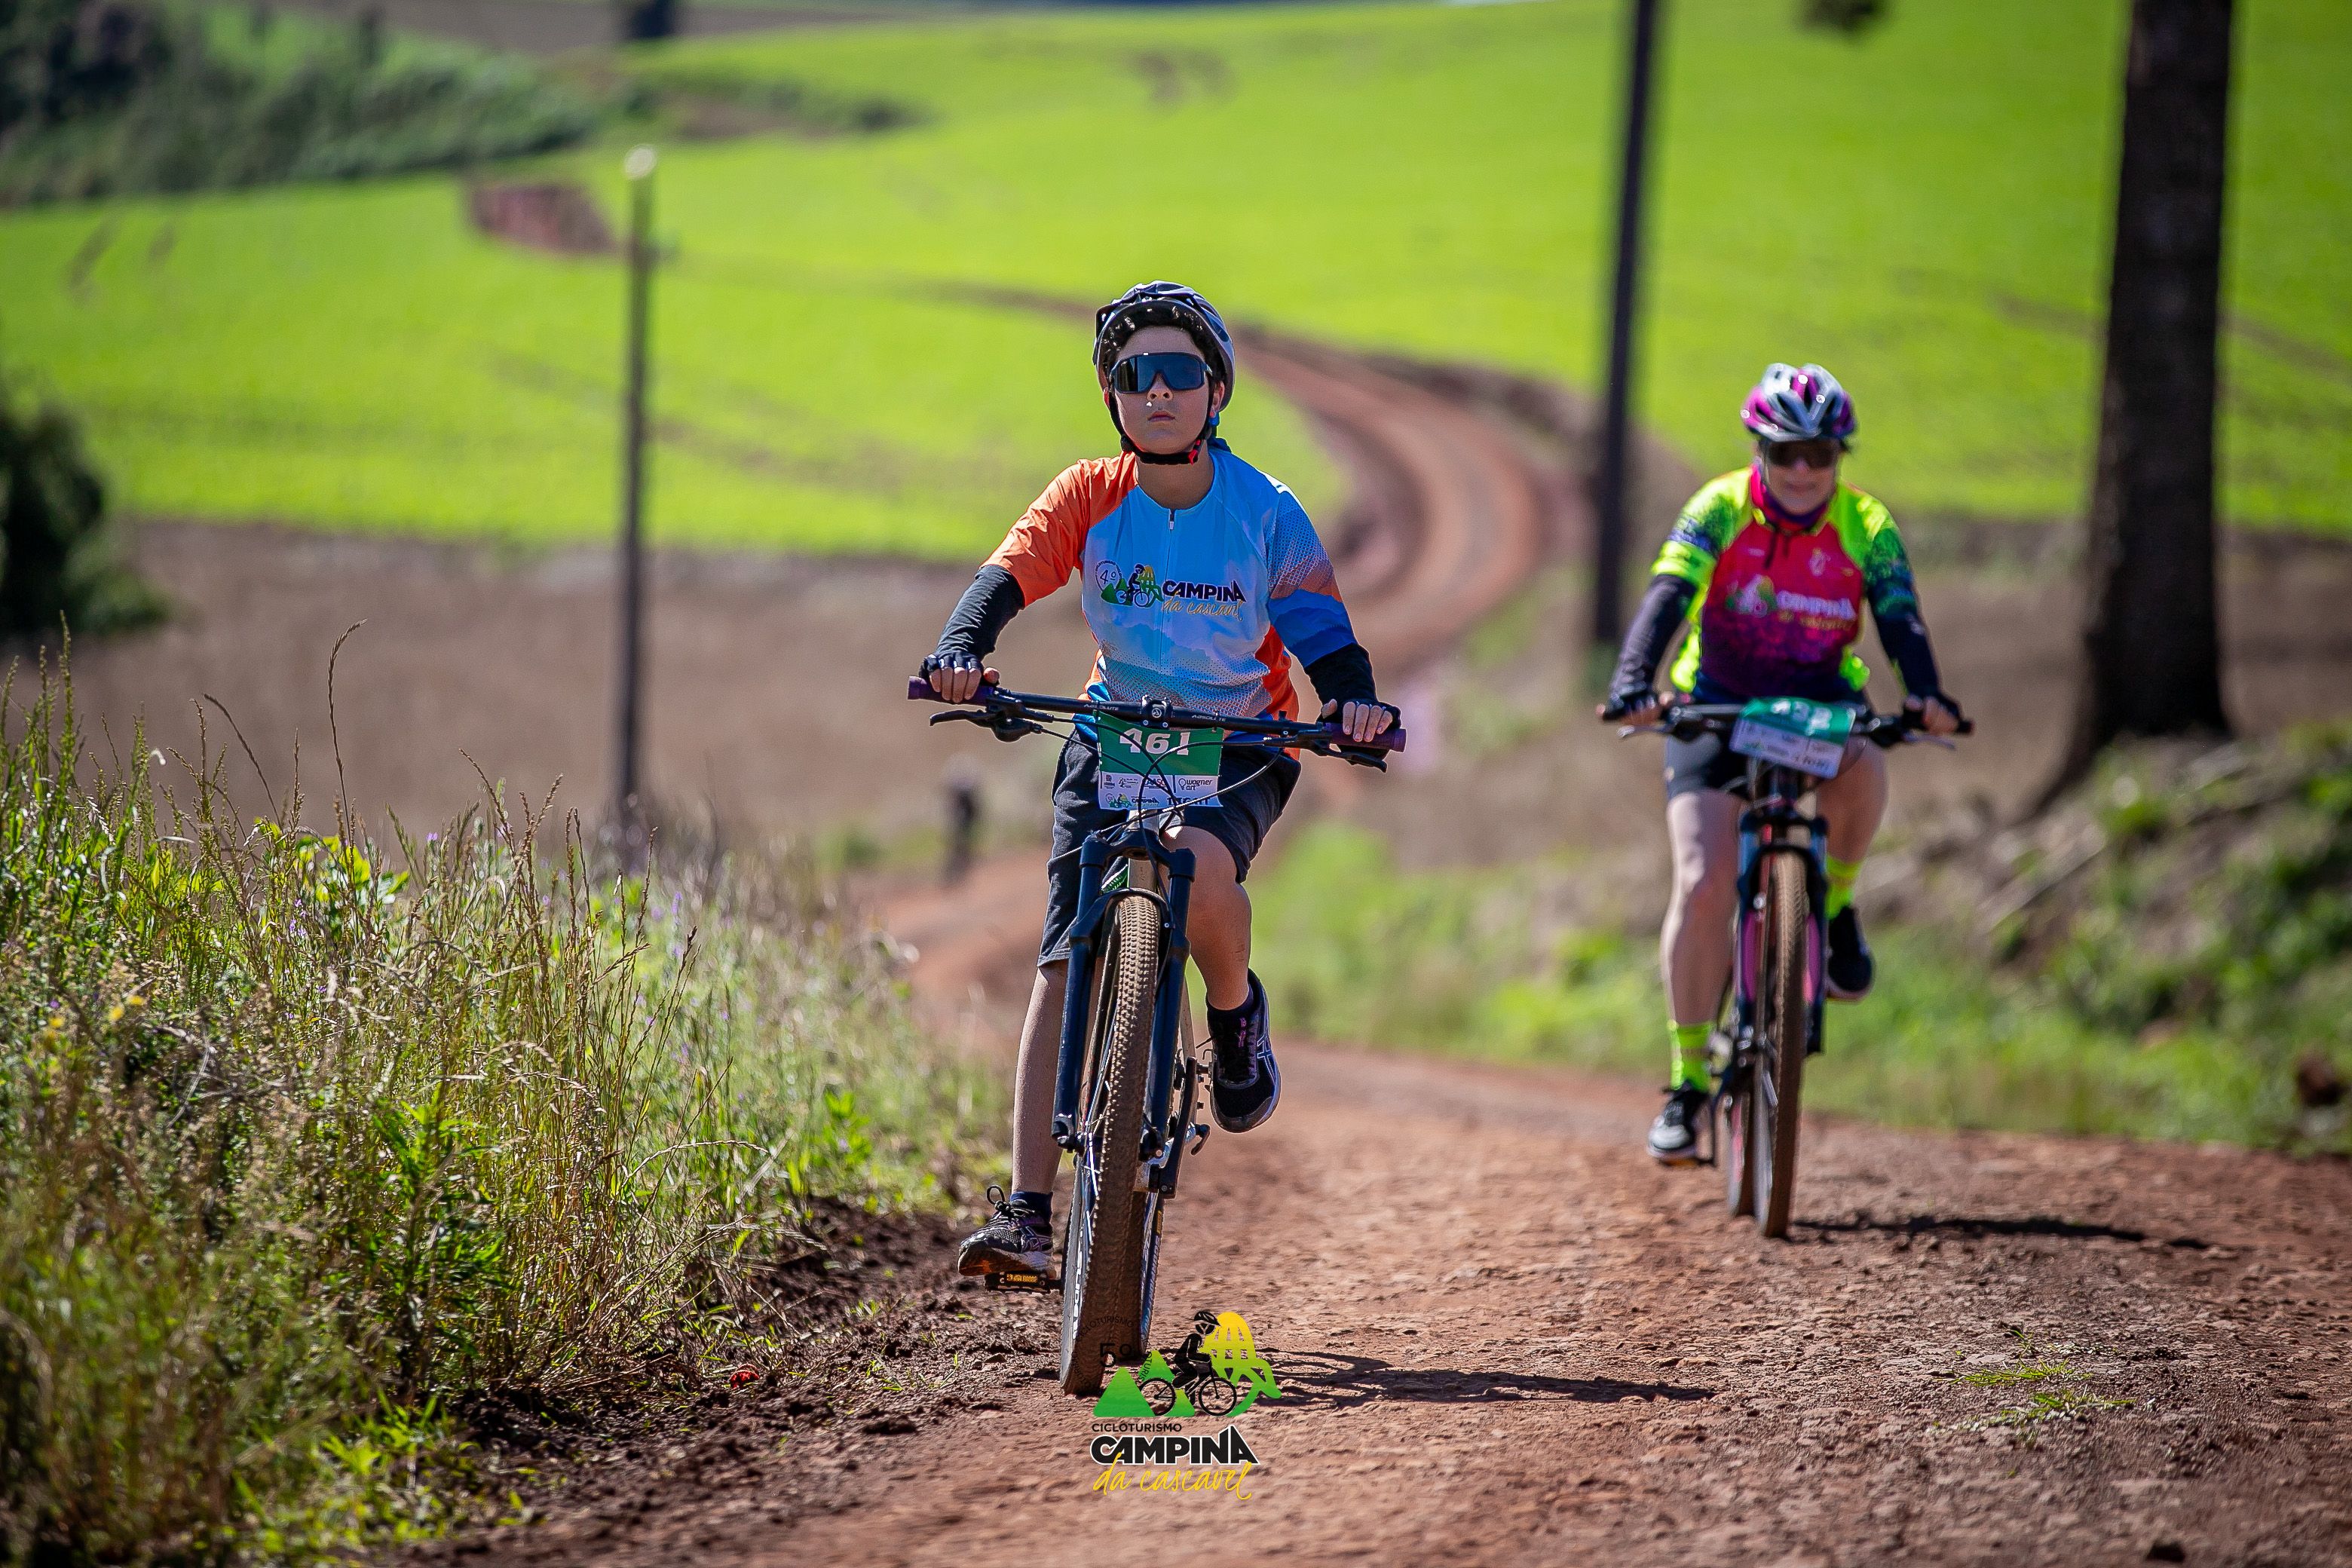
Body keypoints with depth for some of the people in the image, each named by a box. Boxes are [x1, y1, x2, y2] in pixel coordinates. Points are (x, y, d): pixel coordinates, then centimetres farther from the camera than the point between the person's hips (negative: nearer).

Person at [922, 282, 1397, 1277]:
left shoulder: (1266, 515, -11)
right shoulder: (1090, 496, -9)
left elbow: (1324, 637, -15)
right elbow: (1006, 579, -21)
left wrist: (1356, 704, -37)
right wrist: (961, 652, -42)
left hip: (1240, 744, -2)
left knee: (1199, 863, -36)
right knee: (1065, 964, -12)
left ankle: (1235, 1012, -2)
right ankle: (1026, 1215, -14)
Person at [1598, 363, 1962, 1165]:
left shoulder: (1865, 525, -11)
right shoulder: (1720, 509, -15)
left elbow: (1900, 617, -22)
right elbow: (1667, 595, -27)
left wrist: (1925, 693, -43)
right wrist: (1633, 682, -45)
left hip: (1821, 704, 1)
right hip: (1717, 704, -1)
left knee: (1862, 774, -36)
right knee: (1703, 884, -17)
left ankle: (1833, 908, -5)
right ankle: (1688, 1080, -7)